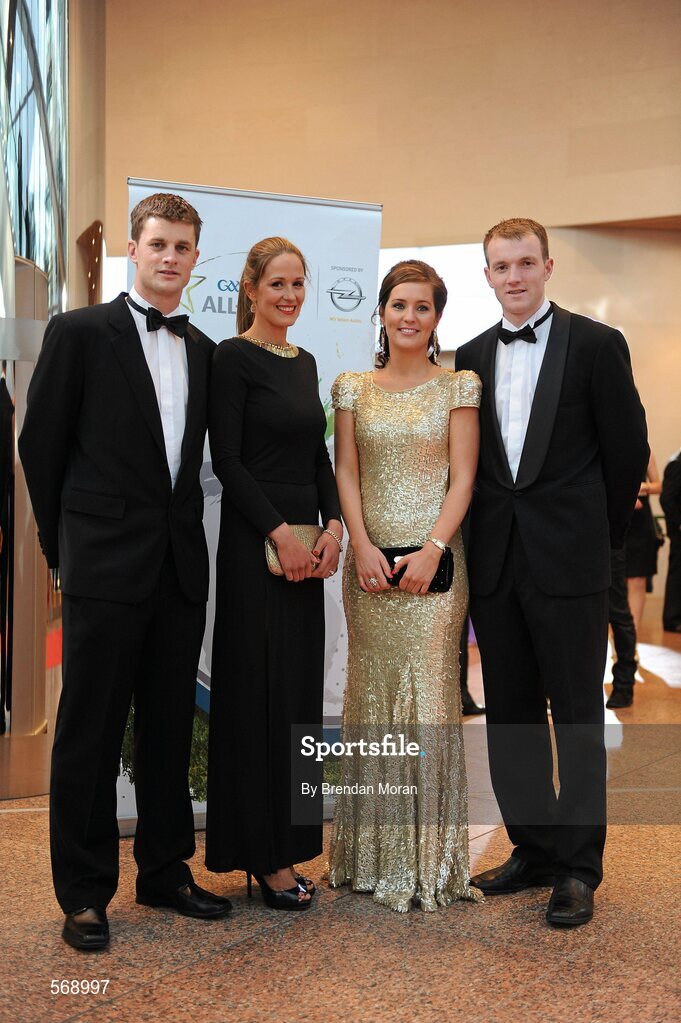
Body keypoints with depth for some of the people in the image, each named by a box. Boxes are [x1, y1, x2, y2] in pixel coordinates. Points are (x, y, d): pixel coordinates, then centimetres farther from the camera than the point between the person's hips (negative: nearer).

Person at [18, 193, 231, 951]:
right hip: (106, 563, -5)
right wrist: (63, 541, 4)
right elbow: (40, 444, -1)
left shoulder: (201, 349, 12)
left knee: (170, 728, 13)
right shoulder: (79, 332, -4)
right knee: (90, 733, 4)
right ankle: (84, 893, 17)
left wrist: (183, 528, 12)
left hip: (181, 564, 5)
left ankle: (164, 872, 27)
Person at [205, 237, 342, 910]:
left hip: (307, 543, 7)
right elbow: (226, 459, -13)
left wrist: (333, 525, 1)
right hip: (255, 545, -7)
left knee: (299, 691, 10)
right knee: (259, 694, -1)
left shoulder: (304, 362, 16)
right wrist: (280, 533, -16)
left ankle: (286, 844, 22)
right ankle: (260, 854, 12)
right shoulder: (234, 357, -6)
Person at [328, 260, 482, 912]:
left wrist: (432, 550, -14)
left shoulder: (457, 386, 4)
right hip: (370, 558, 2)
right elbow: (346, 473, 6)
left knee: (429, 693, -1)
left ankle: (429, 857, 10)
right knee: (373, 693, 6)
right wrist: (361, 545, -8)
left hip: (434, 557, -2)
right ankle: (375, 853, 17)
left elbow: (462, 476, -2)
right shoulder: (353, 388, 10)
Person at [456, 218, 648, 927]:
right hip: (494, 562, 5)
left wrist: (601, 535, 5)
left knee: (577, 715, 3)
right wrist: (483, 533, 9)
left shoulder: (596, 344, -2)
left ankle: (577, 868, 15)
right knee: (510, 713, 11)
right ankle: (533, 849, 26)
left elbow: (628, 449, -1)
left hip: (567, 561, -4)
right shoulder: (471, 356, 11)